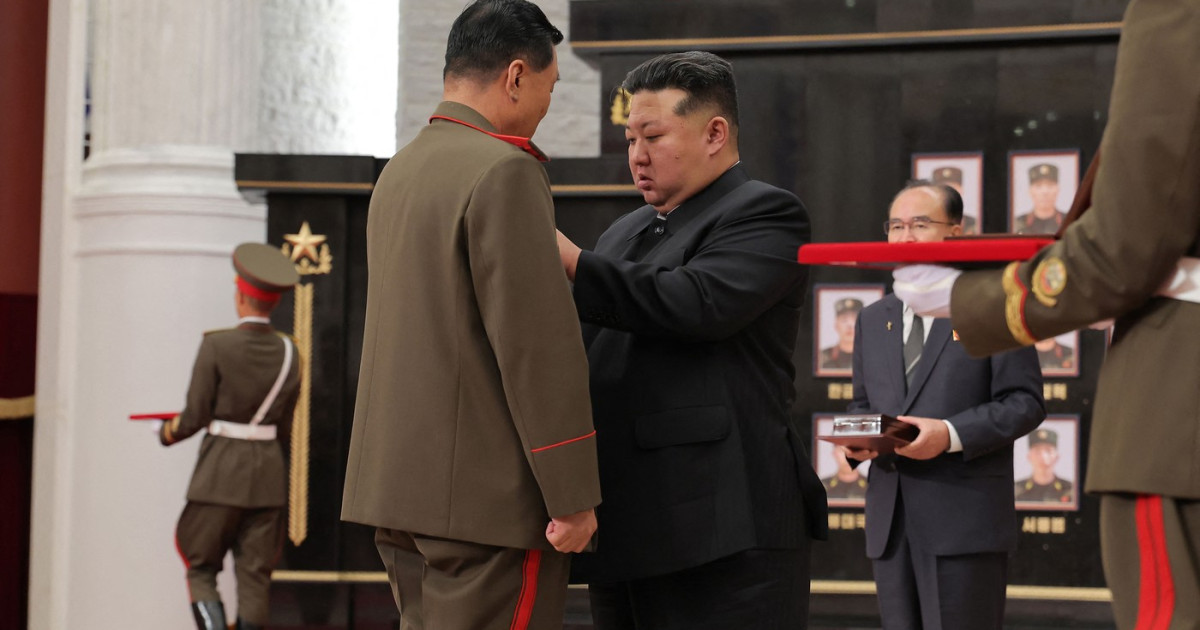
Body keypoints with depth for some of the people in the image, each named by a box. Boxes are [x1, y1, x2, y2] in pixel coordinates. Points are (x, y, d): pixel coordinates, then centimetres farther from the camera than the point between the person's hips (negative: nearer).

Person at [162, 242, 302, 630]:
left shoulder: (216, 345, -12)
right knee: (254, 577, 6)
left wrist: (168, 433, 12)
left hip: (219, 472, -4)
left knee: (201, 570, 7)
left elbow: (196, 417, -9)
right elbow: (285, 425, 8)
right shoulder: (288, 353, 3)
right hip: (268, 474, 4)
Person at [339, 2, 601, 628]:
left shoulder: (399, 171, 14)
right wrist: (574, 497, -14)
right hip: (488, 493, -9)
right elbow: (539, 343, -18)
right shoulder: (504, 171, -14)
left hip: (401, 478, 9)